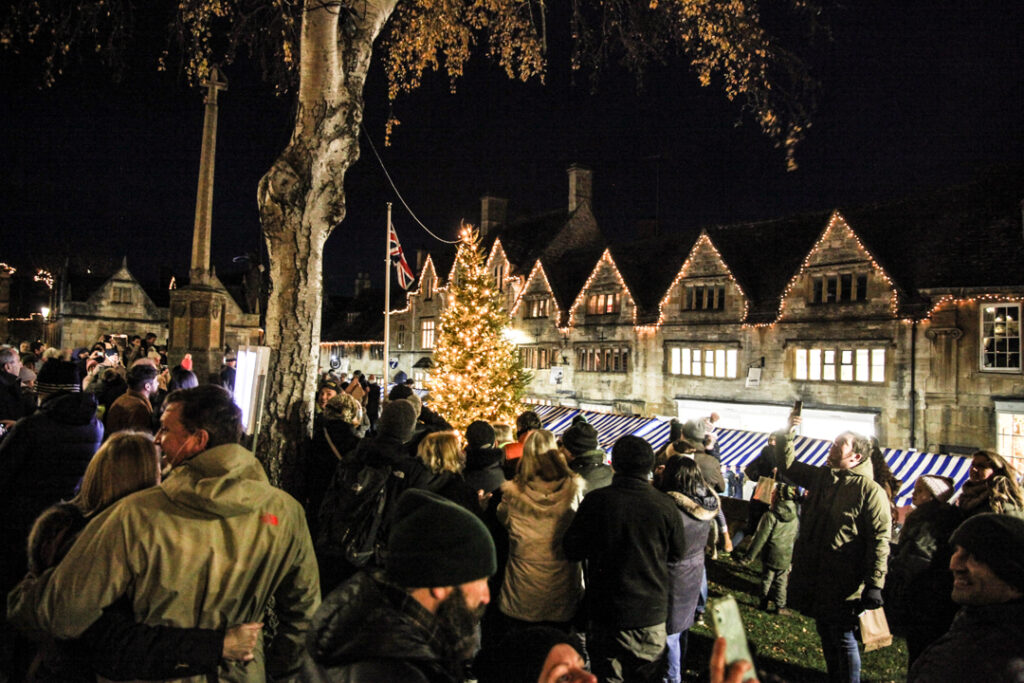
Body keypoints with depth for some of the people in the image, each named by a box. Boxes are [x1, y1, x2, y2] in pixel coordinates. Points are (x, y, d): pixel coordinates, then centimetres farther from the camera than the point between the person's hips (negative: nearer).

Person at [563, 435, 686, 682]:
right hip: (651, 613, 1)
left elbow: (572, 551, -6)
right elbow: (677, 554, 2)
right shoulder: (665, 506, -14)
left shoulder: (595, 501, -16)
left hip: (605, 612, 0)